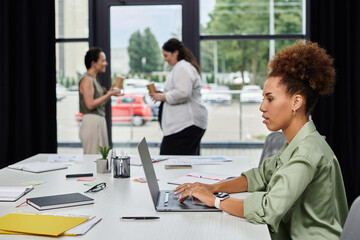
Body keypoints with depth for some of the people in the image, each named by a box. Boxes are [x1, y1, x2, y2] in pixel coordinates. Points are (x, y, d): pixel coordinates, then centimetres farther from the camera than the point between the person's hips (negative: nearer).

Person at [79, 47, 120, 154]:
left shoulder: (94, 79, 17)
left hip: (100, 121, 10)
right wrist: (109, 94, -15)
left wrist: (110, 92, 8)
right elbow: (90, 105, -18)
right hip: (91, 122, -10)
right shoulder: (87, 79, -12)